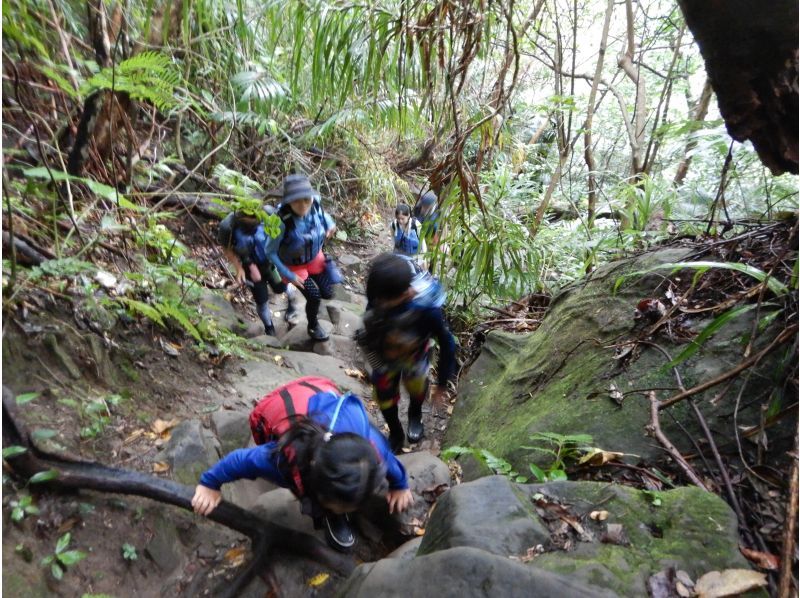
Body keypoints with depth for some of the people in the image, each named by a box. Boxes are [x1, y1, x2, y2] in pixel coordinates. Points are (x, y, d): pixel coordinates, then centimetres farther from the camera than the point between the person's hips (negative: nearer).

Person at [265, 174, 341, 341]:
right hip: (295, 266, -4)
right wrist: (288, 275, -20)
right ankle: (313, 326, 32)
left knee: (327, 294, 8)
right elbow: (270, 252, -23)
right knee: (314, 297, -1)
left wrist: (330, 223, 1)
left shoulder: (315, 206, -25)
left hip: (316, 258, 4)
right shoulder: (282, 222, -36)